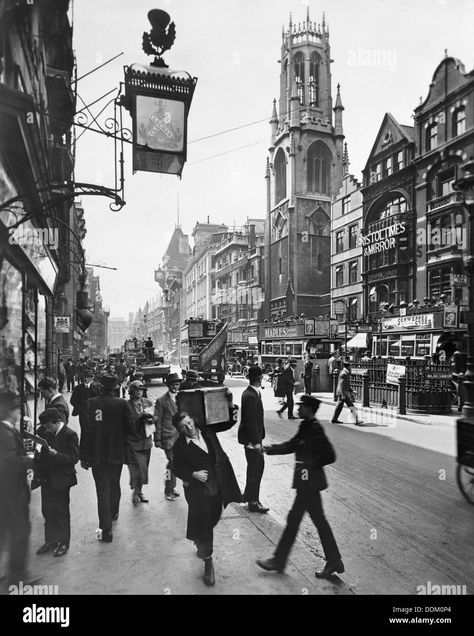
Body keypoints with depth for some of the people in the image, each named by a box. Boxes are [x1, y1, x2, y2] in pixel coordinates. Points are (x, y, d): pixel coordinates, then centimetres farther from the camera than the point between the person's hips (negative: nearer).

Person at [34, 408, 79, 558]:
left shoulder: (70, 435, -16)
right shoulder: (42, 432, 0)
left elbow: (74, 458, -19)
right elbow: (37, 451, 10)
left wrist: (55, 453, -29)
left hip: (61, 479, -5)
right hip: (46, 478, 5)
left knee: (61, 511, 7)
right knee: (47, 510, 14)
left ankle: (63, 542, 22)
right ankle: (50, 540, 30)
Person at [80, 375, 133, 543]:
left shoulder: (91, 403, -11)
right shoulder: (122, 404, -9)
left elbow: (86, 429, -11)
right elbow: (130, 426, -8)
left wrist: (83, 456, -6)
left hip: (96, 453, -1)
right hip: (117, 453, 2)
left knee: (102, 490, 3)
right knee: (114, 485, 23)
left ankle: (106, 530, 2)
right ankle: (113, 513, 43)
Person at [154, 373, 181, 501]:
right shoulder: (161, 401, -5)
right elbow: (157, 421, -4)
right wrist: (157, 439, -6)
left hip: (181, 436, 4)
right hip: (169, 437, -4)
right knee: (172, 462, -7)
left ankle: (171, 488, 26)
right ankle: (169, 490, 9)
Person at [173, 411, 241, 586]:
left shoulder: (207, 431, -1)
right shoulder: (180, 446, -12)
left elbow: (228, 423, 8)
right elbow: (178, 468, -5)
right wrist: (193, 474, -19)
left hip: (217, 486, 5)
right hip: (198, 490, -4)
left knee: (212, 519, 18)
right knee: (202, 524, 0)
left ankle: (200, 542, 48)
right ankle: (208, 562, 17)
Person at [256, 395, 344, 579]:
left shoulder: (315, 430, -20)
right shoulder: (306, 428, 8)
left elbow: (330, 456, -22)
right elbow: (290, 445, 16)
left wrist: (309, 464, -17)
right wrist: (267, 449, 9)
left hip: (308, 482, -9)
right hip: (307, 481, 9)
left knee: (294, 519, 2)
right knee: (319, 521, 15)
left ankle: (278, 561, 16)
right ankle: (334, 562, 24)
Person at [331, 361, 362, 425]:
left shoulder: (346, 373, 15)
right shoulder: (343, 374, -18)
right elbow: (341, 385, -22)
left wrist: (351, 391, 24)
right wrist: (343, 395, -24)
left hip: (342, 393, 10)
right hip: (343, 392, -10)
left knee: (339, 406, 14)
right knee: (351, 407, -8)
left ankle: (334, 419, 19)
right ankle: (356, 421, -7)